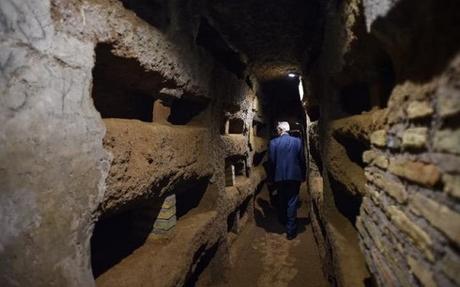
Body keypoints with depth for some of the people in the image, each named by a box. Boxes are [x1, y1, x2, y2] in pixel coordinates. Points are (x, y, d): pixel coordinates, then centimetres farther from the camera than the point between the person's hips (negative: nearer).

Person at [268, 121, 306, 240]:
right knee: (292, 202, 3)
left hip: (279, 176, 1)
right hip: (294, 176, 0)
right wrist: (303, 175, 10)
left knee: (282, 200, 19)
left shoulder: (273, 142, -6)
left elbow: (271, 161, -5)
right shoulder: (297, 141, -4)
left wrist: (271, 178, 4)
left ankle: (284, 222, 38)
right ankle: (291, 230, 5)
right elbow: (302, 160, 0)